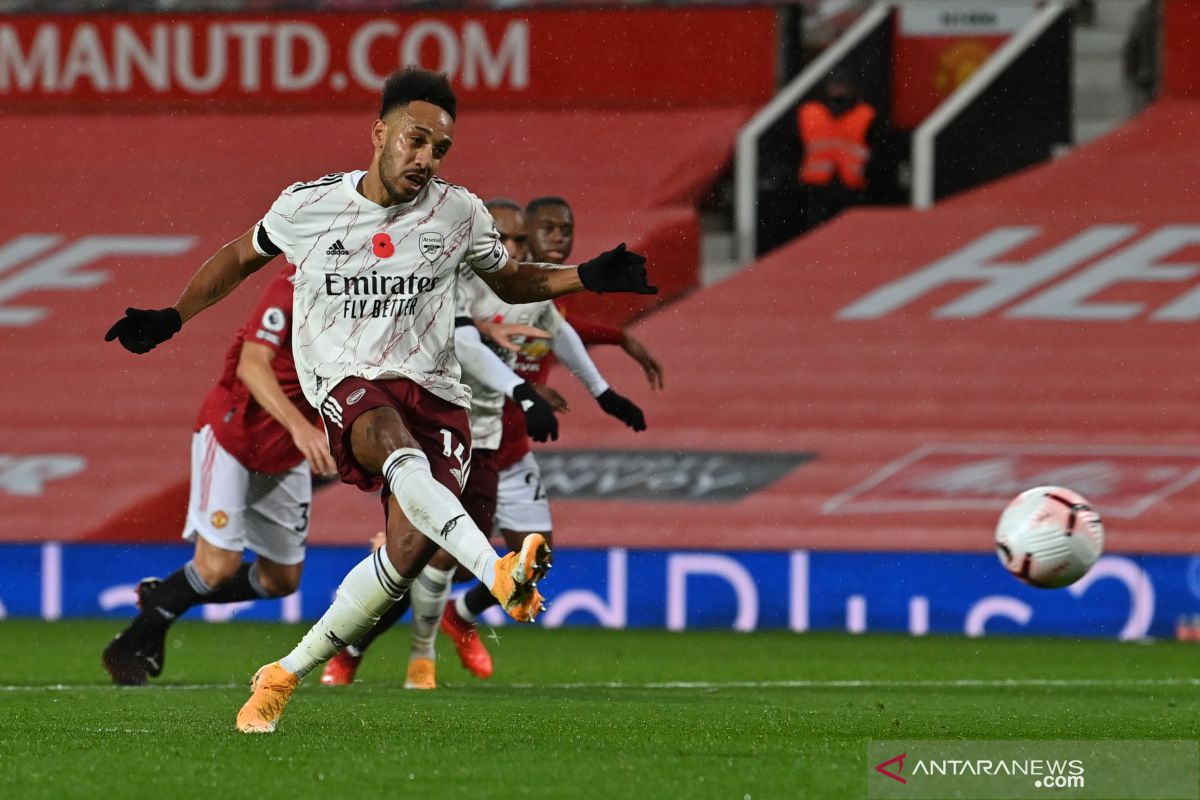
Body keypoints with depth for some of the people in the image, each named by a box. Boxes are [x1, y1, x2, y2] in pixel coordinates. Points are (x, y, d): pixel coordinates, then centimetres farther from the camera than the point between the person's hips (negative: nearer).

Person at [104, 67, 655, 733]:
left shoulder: (458, 214, 6)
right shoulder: (308, 207, 2)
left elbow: (509, 280, 23)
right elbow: (242, 257, 21)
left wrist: (587, 278, 8)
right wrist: (170, 319, 16)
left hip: (434, 390, 2)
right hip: (348, 382, -2)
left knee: (411, 549, -18)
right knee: (397, 446, -39)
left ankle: (286, 674, 1)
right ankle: (500, 574, -61)